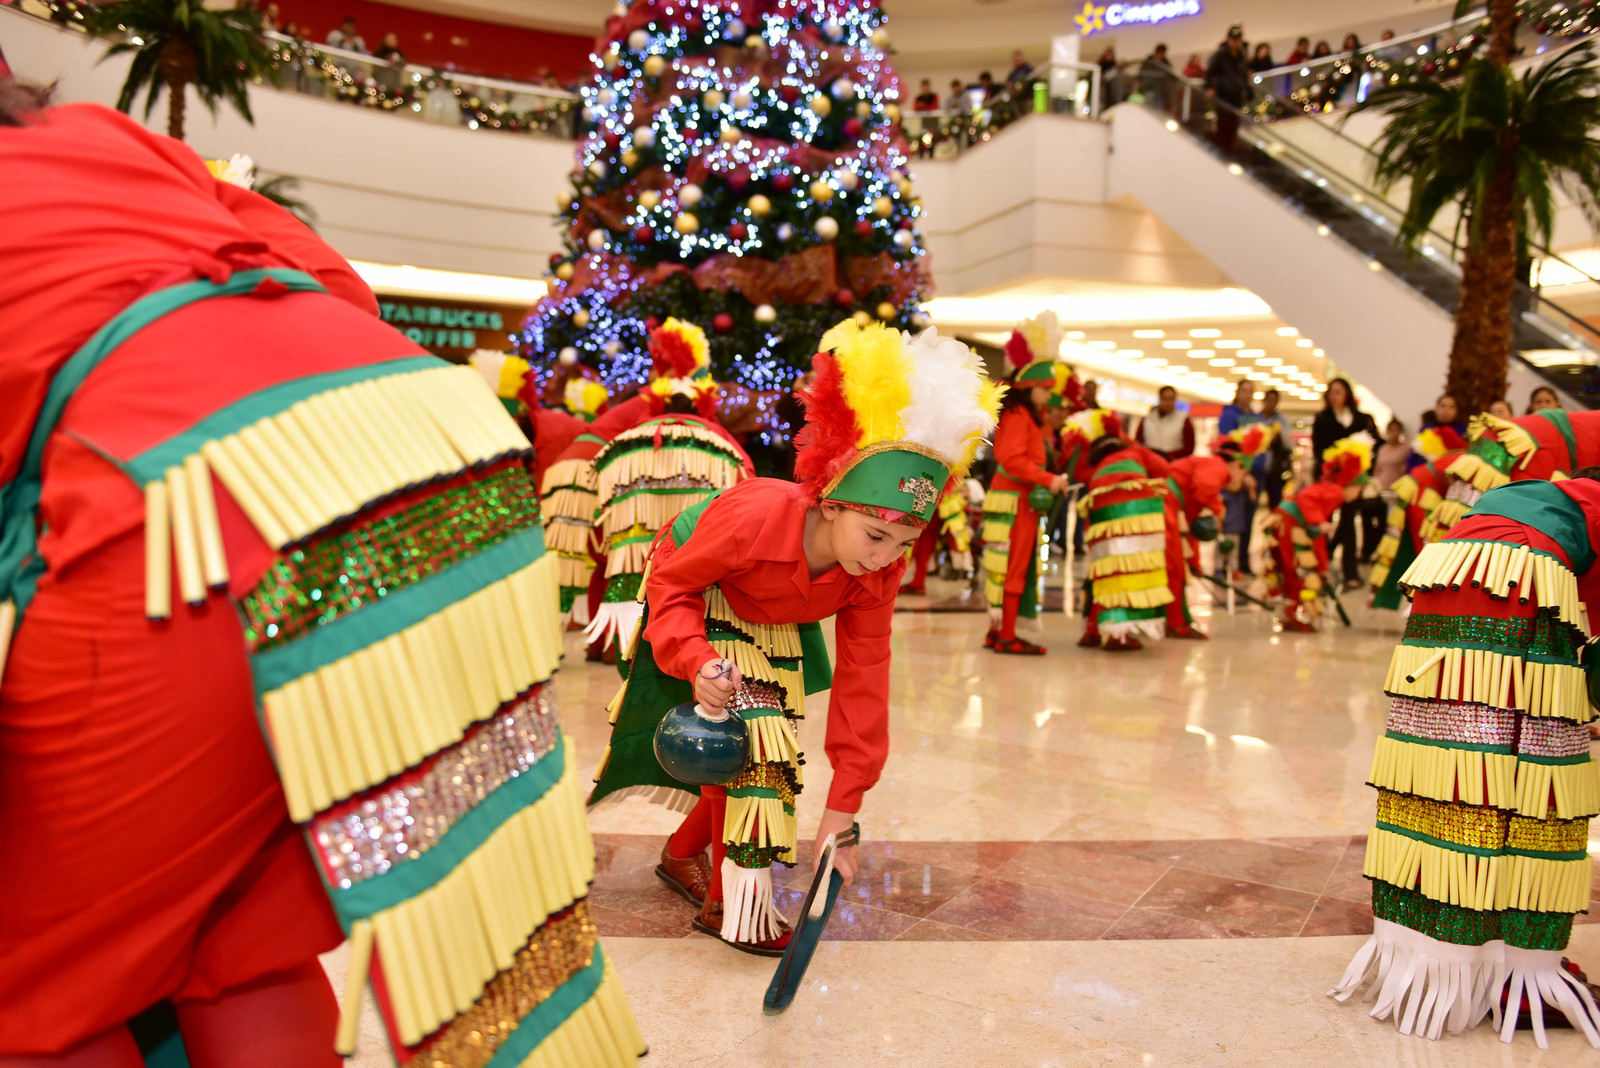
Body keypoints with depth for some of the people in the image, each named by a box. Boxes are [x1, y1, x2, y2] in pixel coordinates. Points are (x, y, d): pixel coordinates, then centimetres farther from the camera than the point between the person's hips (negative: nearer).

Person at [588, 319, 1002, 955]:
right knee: (747, 734, -18)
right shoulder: (752, 520, -42)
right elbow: (671, 584, -26)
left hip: (775, 626, 6)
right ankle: (736, 906, -2)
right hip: (703, 604, -5)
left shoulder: (879, 574, -28)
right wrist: (697, 662, -46)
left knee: (757, 748, 12)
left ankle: (684, 854, 39)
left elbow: (862, 681, -24)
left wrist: (840, 812, -23)